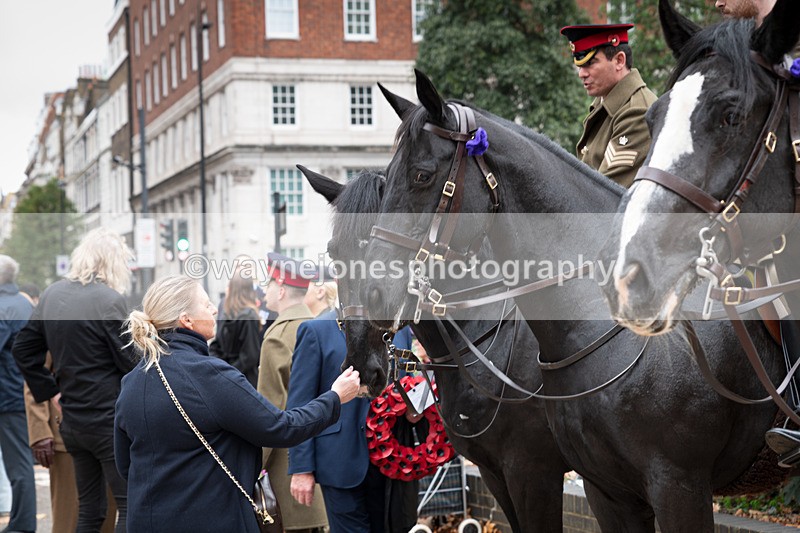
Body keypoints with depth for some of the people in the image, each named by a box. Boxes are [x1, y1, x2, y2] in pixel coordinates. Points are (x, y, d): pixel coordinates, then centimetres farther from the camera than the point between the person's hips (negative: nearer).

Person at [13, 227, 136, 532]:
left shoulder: (51, 295, 9)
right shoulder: (109, 300, -15)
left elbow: (23, 349, 13)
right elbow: (130, 361, -14)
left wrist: (49, 391, 13)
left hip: (71, 422, 8)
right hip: (110, 420, -7)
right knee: (130, 506, -2)